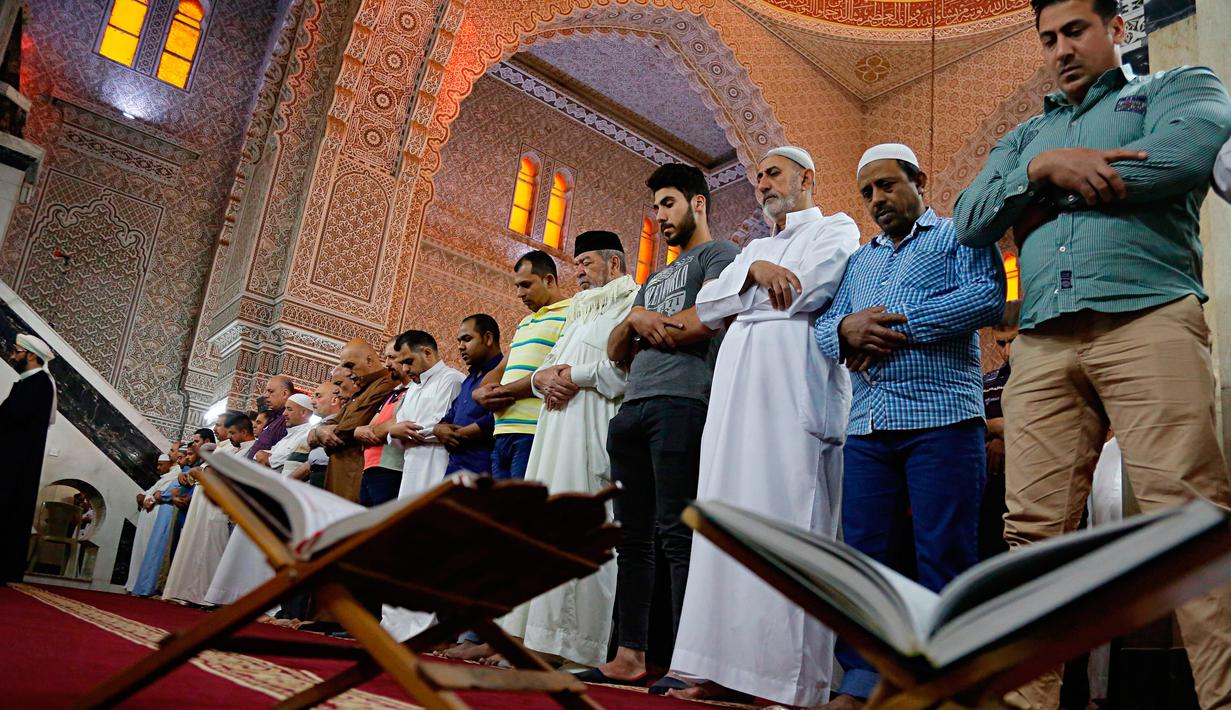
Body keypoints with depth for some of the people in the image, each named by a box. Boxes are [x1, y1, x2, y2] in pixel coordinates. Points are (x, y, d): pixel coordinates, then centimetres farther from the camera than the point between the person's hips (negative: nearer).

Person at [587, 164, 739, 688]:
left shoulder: (718, 254, 9)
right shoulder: (656, 278, 32)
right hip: (632, 408, 8)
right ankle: (630, 656, 9)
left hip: (681, 401, -8)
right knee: (632, 536, 5)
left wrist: (648, 326, 3)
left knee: (677, 532, -12)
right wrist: (635, 321, 4)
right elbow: (616, 350, 25)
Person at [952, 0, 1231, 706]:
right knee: (1034, 528, -4)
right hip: (1043, 344, 4)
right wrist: (1043, 167, -1)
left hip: (1149, 322, -3)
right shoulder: (1027, 136, 31)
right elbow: (969, 221, 15)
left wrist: (1062, 183, 3)